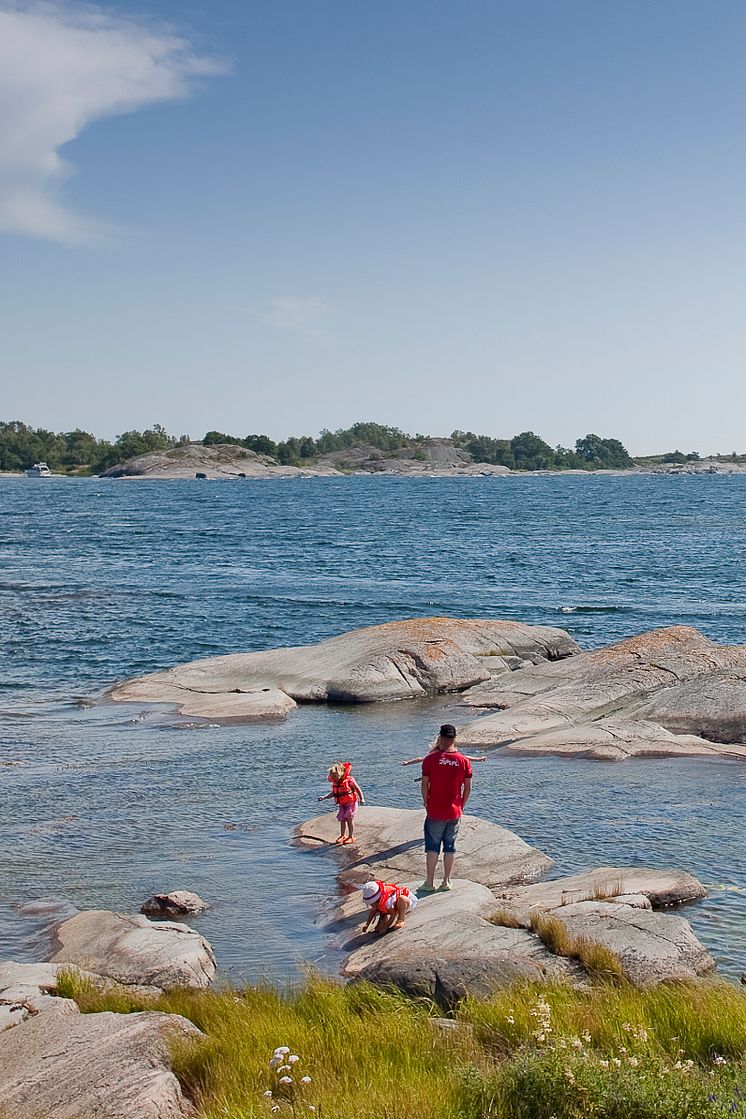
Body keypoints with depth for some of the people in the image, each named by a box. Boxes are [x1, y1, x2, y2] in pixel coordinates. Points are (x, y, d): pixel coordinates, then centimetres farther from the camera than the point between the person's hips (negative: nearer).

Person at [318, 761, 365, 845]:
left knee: (349, 819, -7)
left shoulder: (349, 780, -17)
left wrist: (361, 799, -17)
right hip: (342, 804, 6)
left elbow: (358, 790, -9)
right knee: (342, 819, 7)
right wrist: (324, 797, 4)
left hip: (351, 803, -6)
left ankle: (351, 837, 1)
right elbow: (333, 793, 15)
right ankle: (342, 836, 21)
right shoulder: (335, 783, 2)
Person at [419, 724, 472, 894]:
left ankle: (430, 882, 9)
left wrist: (426, 803, 6)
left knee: (432, 846, 7)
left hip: (435, 812, -2)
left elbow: (424, 784, -8)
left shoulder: (431, 759, -11)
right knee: (450, 846, 12)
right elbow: (468, 787, 1)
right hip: (454, 812, 2)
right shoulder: (463, 761, -4)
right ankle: (447, 881, 16)